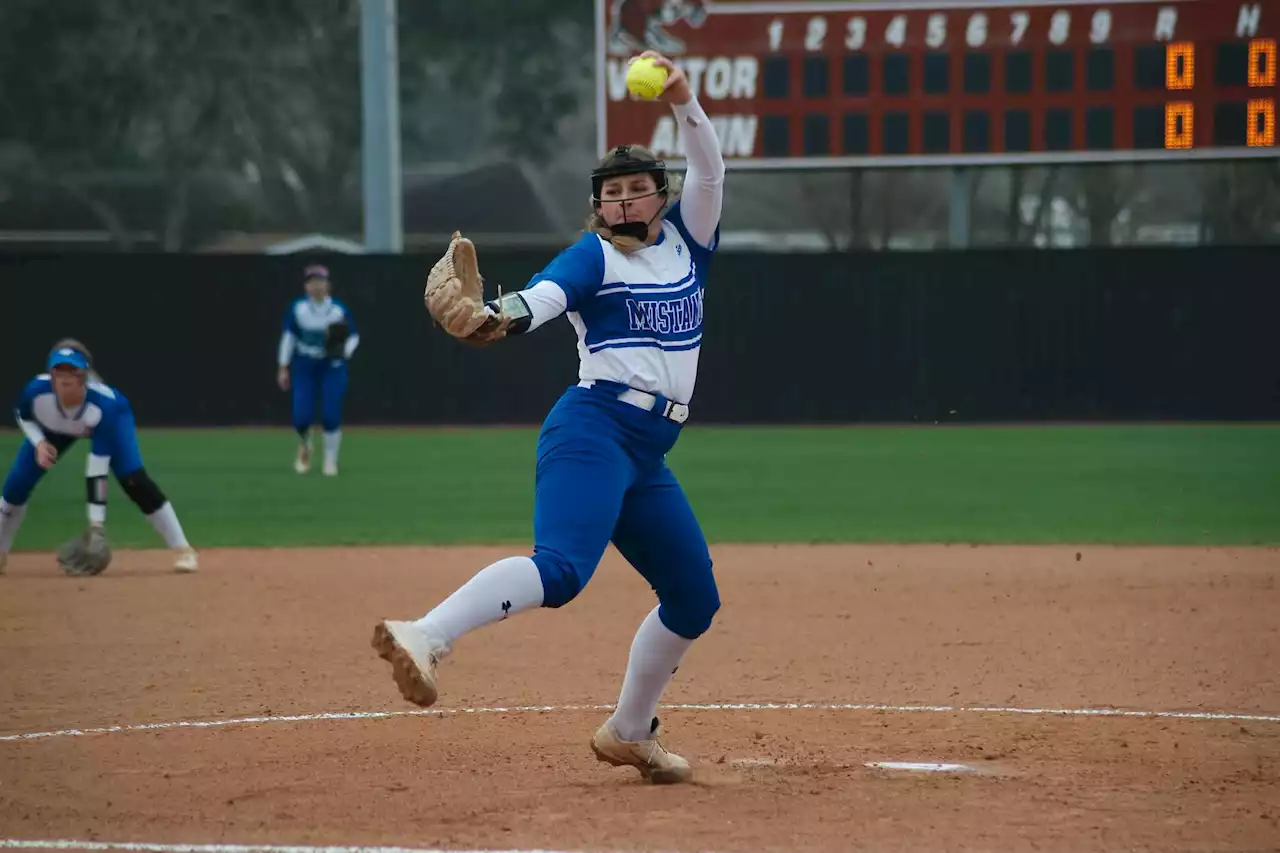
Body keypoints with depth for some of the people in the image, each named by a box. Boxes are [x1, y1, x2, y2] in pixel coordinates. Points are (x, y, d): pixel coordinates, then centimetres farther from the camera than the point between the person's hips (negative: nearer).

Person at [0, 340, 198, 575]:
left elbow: (98, 469, -42)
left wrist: (96, 523, -44)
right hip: (54, 427, 3)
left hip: (111, 418, -3)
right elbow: (23, 416, -9)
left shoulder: (104, 403, -44)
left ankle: (182, 549, -15)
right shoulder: (37, 391, -37)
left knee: (133, 479, -24)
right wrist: (39, 442, -30)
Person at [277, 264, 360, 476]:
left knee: (331, 415, -11)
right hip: (304, 367, 1)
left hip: (332, 367, -1)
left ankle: (330, 461, 8)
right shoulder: (297, 308, -5)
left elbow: (353, 336, 3)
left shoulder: (340, 310, -7)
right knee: (302, 416, -7)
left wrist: (345, 351, -19)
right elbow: (288, 337, 3)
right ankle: (304, 447, 28)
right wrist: (283, 368, 2)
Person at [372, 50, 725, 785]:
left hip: (648, 457, 7)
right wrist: (502, 316, -43)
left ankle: (629, 732, 28)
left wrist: (684, 103, -11)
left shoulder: (685, 241, 17)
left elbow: (711, 171, 5)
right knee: (561, 567, -31)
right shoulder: (592, 256, 0)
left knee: (694, 598, 13)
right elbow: (545, 293, -20)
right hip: (594, 429, -7)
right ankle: (425, 638, -49)